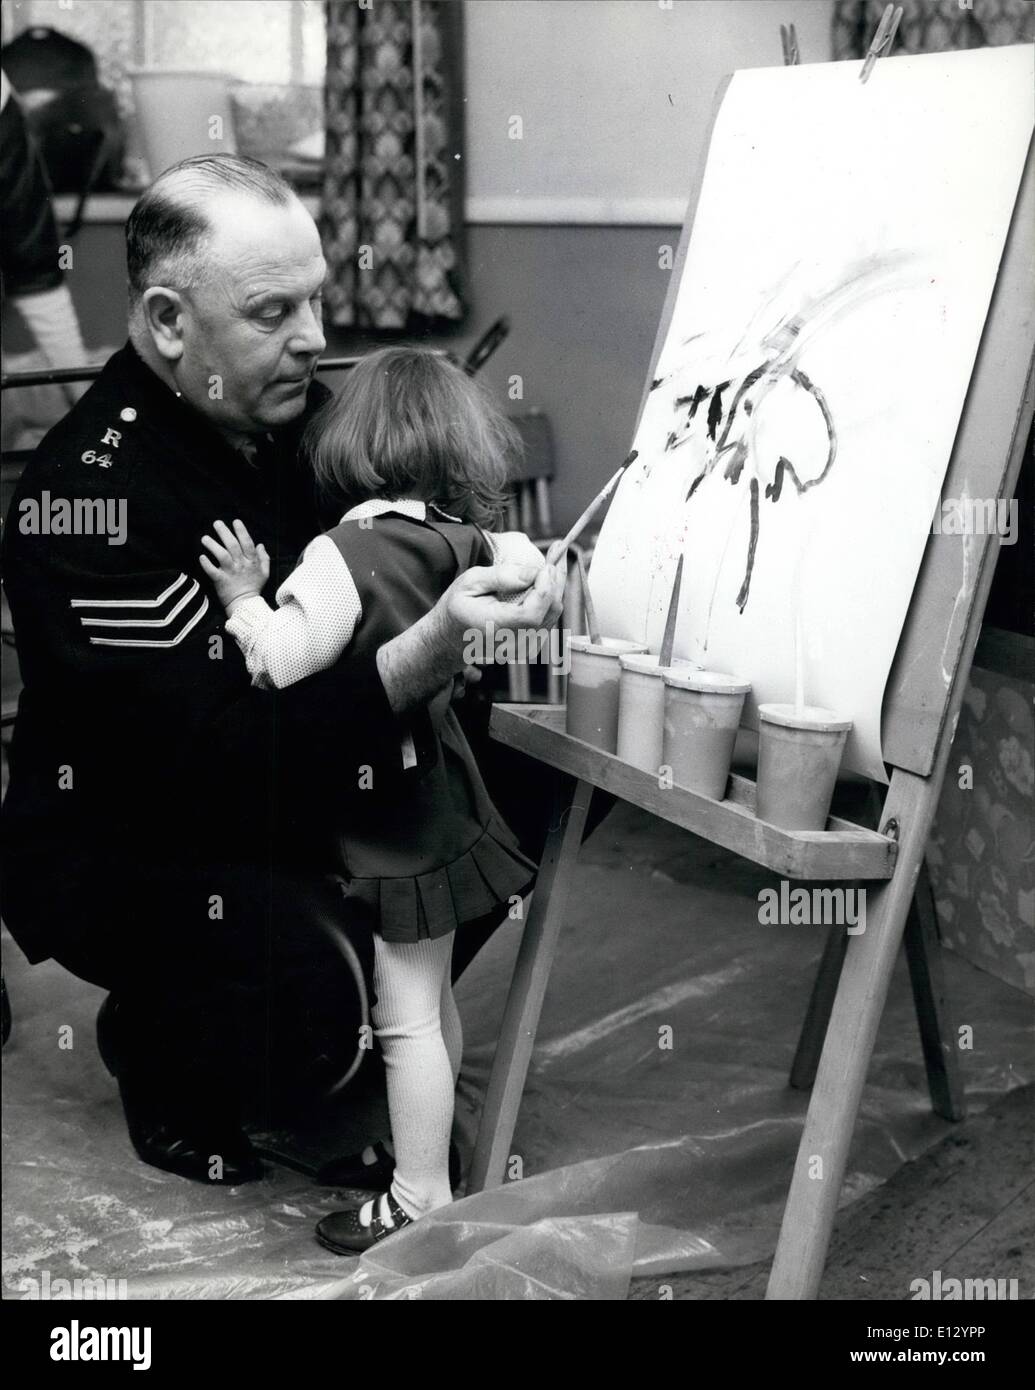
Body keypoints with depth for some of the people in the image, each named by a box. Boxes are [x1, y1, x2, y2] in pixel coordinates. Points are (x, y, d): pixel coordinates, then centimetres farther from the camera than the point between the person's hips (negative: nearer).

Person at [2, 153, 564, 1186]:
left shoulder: (299, 411, -3)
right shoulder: (87, 493, -27)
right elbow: (219, 758, -34)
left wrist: (500, 582, -14)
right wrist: (426, 655, -44)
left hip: (296, 801, 8)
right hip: (115, 847, -8)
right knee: (310, 973, -33)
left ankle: (343, 1039, 13)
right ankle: (161, 1066, 3)